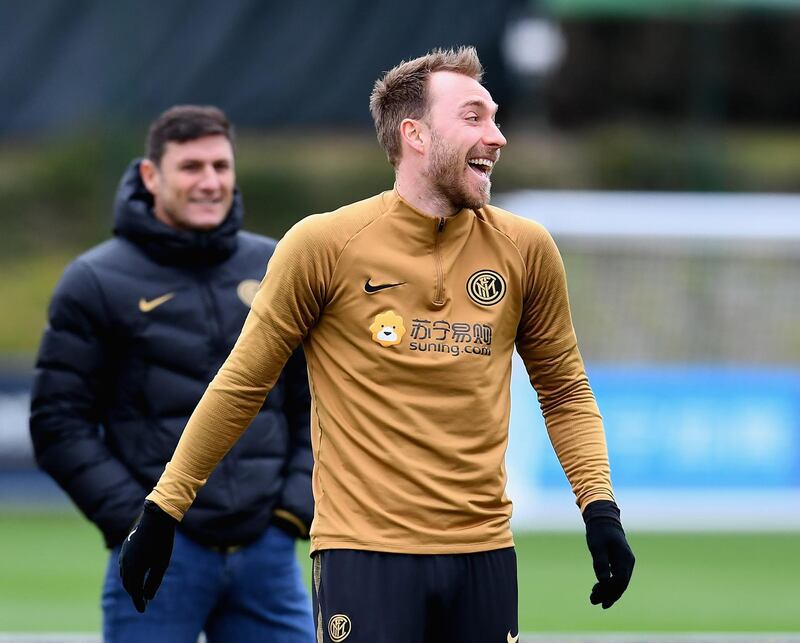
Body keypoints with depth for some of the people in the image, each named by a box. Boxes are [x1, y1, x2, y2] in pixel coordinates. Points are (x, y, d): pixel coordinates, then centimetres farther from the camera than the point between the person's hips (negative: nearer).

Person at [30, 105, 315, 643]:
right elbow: (59, 422, -1)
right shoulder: (96, 282, 0)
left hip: (268, 554, 4)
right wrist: (131, 515, -10)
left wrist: (296, 503, 4)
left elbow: (315, 402, 17)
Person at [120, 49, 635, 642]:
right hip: (364, 550, -3)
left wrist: (599, 505, 1)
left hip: (485, 552, 3)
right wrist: (163, 511, 4)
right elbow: (242, 386, 3)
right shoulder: (324, 244, -5)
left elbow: (565, 391, 14)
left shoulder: (525, 249, 4)